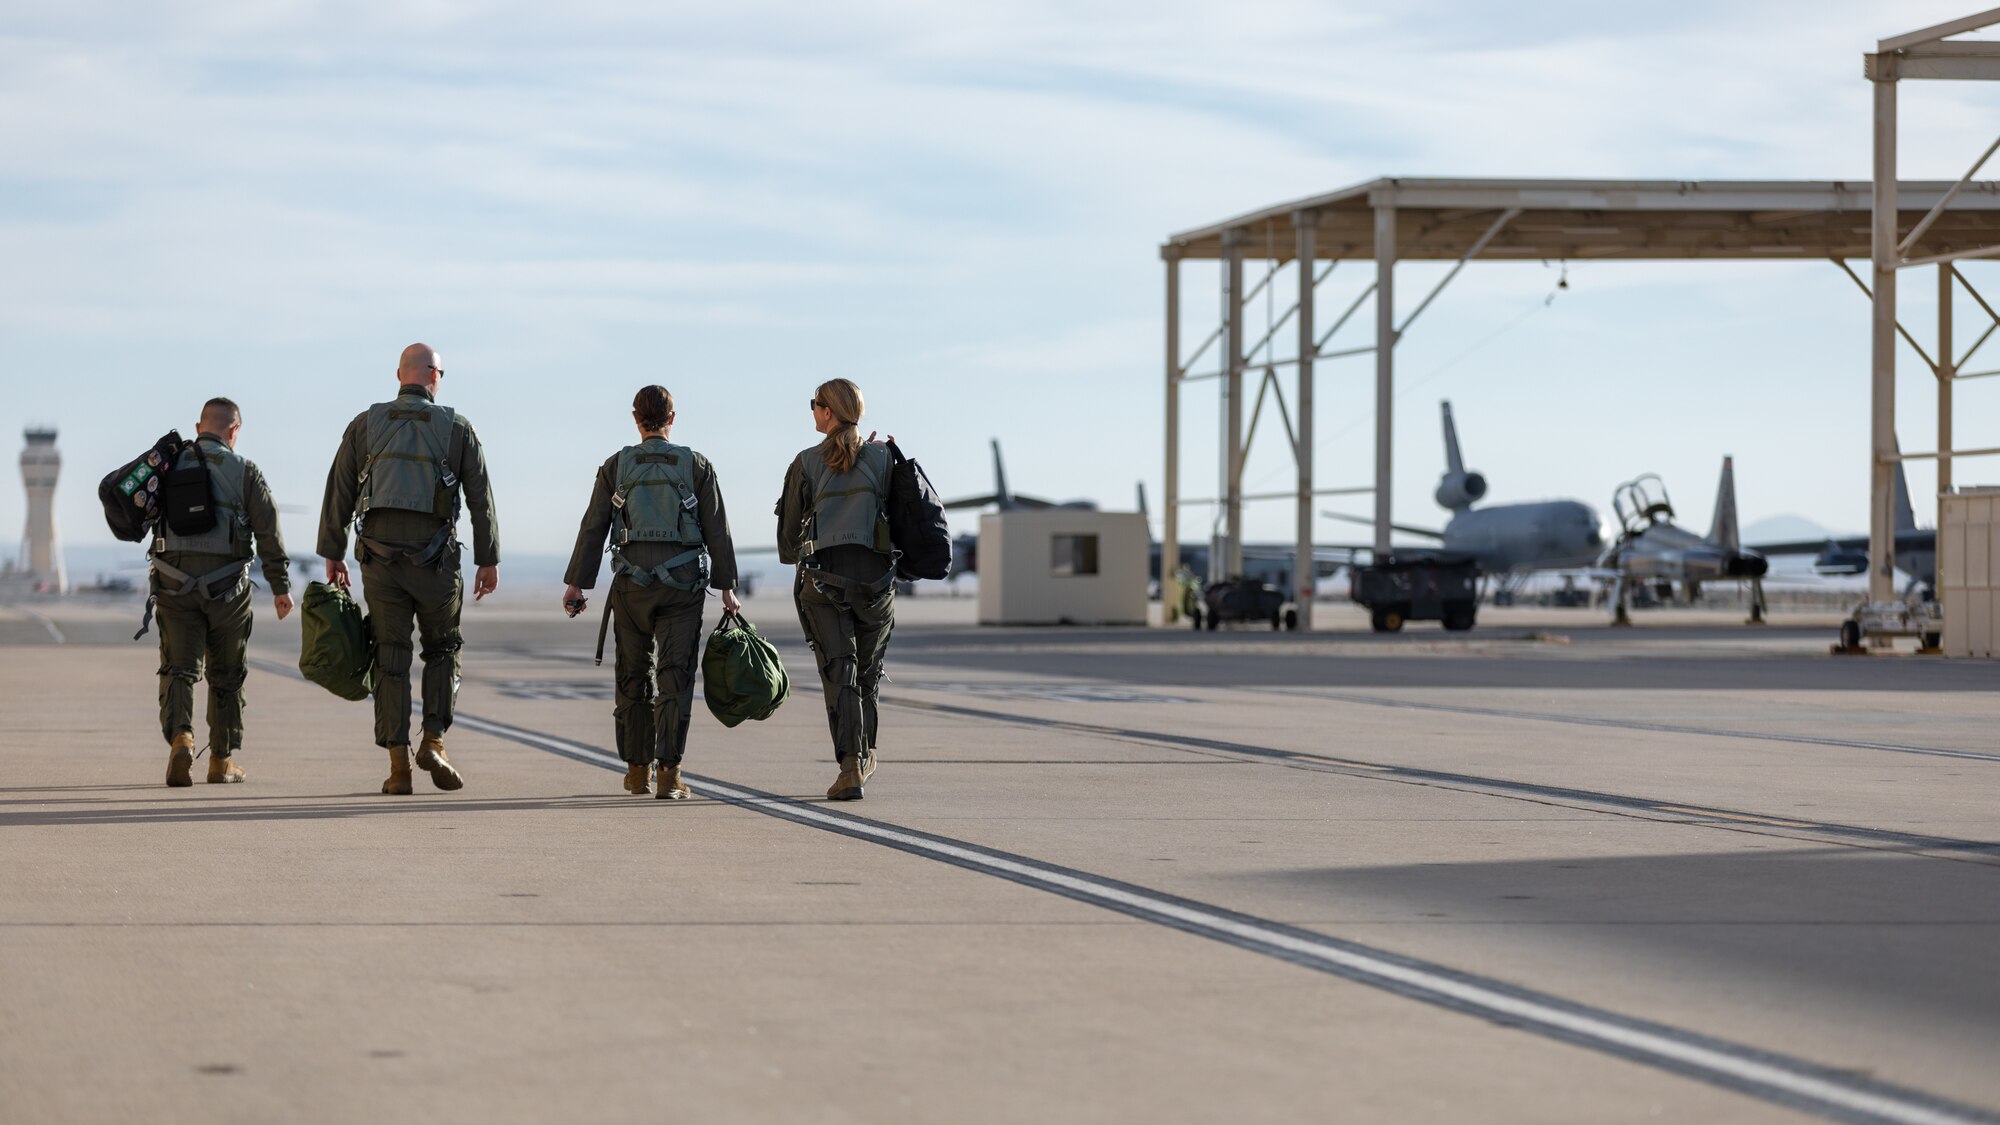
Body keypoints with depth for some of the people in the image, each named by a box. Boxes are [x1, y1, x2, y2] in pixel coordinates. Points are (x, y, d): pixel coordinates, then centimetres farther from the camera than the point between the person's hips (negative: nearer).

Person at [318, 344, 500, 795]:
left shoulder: (365, 424, 6)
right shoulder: (456, 428, 2)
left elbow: (339, 493, 5)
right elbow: (481, 499, 1)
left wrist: (333, 554, 12)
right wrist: (489, 560, 8)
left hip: (380, 554, 1)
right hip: (434, 555, -1)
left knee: (390, 657, 5)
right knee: (442, 648, 17)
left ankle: (398, 766, 1)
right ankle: (433, 741, 2)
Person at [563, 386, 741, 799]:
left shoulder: (616, 466, 2)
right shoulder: (696, 465, 1)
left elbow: (593, 528, 1)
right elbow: (717, 531, 0)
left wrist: (576, 584, 5)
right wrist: (726, 588, 5)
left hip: (632, 582, 1)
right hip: (683, 580, -1)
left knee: (633, 675, 13)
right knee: (675, 676, -1)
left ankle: (637, 771, 19)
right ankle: (669, 774, -8)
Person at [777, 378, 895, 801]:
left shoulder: (807, 463, 1)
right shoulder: (882, 457, 4)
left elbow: (788, 531, 9)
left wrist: (792, 555, 27)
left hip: (822, 575, -1)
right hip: (875, 572, 1)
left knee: (838, 672, -3)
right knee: (869, 670, 19)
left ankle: (850, 766, -16)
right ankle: (864, 754, 32)